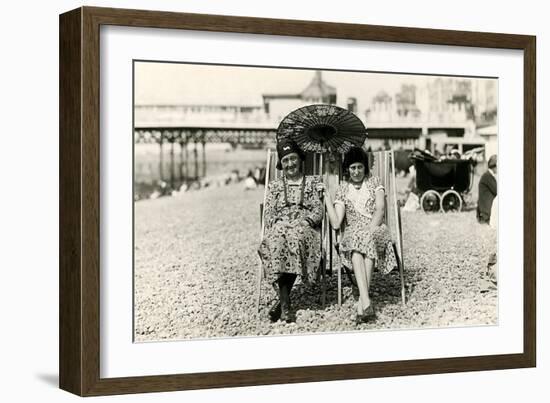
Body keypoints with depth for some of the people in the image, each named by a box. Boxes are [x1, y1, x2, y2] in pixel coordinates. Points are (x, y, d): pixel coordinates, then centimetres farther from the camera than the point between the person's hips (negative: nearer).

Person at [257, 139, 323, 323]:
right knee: (278, 242, -37)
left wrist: (304, 221, -11)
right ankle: (285, 304, -39)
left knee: (296, 238, -38)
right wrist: (277, 224, -7)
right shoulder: (274, 186, 24)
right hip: (279, 227, 1)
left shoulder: (313, 182, 19)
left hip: (306, 228, -1)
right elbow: (268, 214, 15)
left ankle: (283, 299, -34)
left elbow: (318, 211, 8)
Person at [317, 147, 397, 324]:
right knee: (356, 245, -36)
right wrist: (326, 197, -2)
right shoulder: (343, 189, 13)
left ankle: (362, 302, -41)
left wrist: (370, 229, -16)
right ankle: (366, 301, -49)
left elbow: (380, 209, 0)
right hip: (353, 233, 0)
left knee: (367, 239, -36)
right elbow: (336, 223, 3)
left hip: (375, 229, 0)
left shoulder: (373, 182, 13)